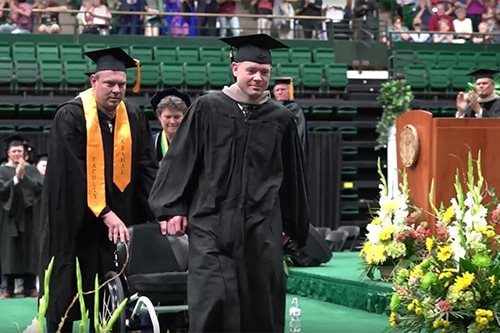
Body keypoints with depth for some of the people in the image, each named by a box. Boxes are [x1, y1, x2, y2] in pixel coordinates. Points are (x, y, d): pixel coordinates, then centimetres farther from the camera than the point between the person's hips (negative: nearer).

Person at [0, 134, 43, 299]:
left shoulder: (31, 169, 9)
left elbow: (40, 187, -5)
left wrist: (24, 176, -13)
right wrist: (16, 178, -17)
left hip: (28, 216, 1)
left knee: (29, 251, -1)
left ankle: (29, 287, 2)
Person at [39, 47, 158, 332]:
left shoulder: (133, 118, 3)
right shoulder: (71, 116, -11)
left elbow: (147, 168, 2)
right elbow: (74, 173, -17)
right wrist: (105, 214, -23)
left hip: (117, 219, 4)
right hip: (76, 221, -3)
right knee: (67, 293, 2)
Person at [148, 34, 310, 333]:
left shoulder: (281, 119, 6)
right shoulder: (208, 109, 0)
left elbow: (292, 175, 13)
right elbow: (181, 160, 3)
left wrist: (292, 226, 16)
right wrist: (173, 209, -2)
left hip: (262, 228, 2)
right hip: (212, 223, -2)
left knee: (260, 305, 5)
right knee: (213, 299, -11)